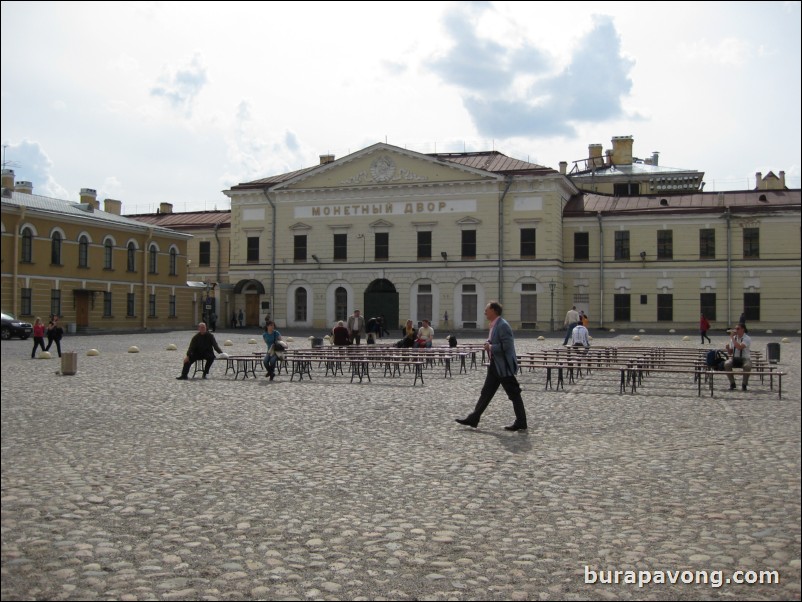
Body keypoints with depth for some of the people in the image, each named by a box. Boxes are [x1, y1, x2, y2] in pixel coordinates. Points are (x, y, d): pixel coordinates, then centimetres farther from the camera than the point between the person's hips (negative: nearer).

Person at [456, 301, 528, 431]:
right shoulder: (494, 325, 13)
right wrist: (489, 344, 8)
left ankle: (521, 423, 7)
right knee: (486, 392, 12)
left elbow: (507, 346, -24)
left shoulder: (503, 325, -18)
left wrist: (491, 347, -16)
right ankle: (473, 419, 16)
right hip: (495, 365, 10)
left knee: (514, 395, -1)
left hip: (504, 367, -10)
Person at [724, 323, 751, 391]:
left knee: (747, 366, -38)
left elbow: (739, 347, -29)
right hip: (735, 358, 4)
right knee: (726, 364, -28)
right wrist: (728, 348, -12)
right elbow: (730, 353, 11)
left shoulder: (747, 338, -10)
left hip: (745, 358, -4)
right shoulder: (734, 338, 7)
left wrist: (732, 338, -21)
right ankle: (732, 383, -11)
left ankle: (744, 384, -15)